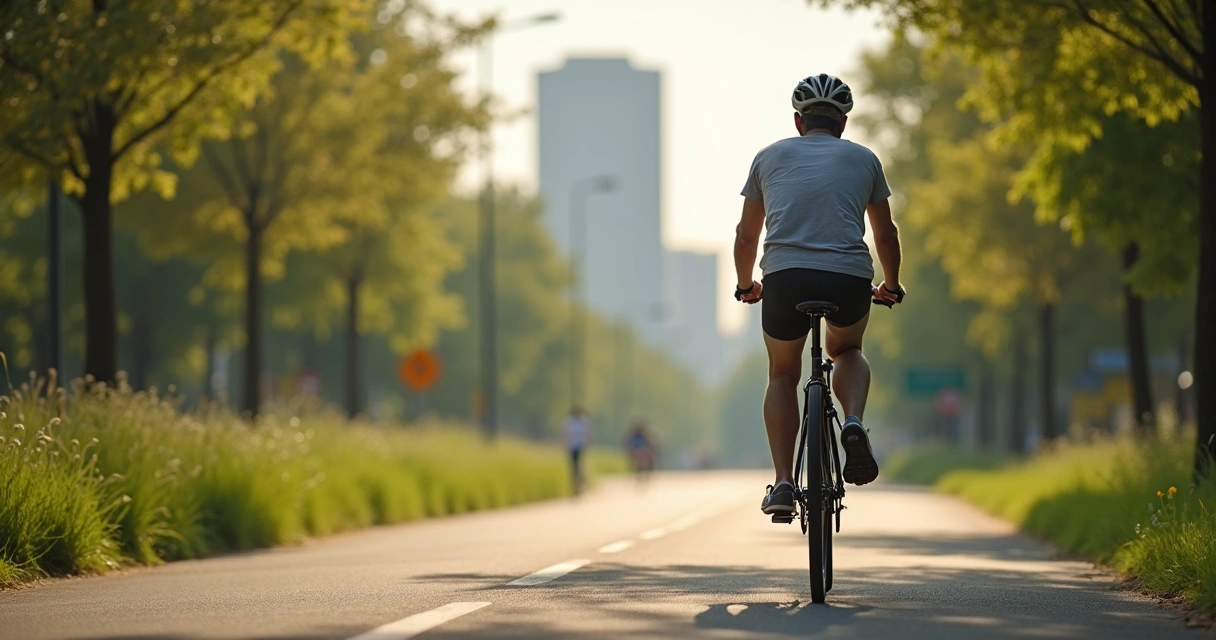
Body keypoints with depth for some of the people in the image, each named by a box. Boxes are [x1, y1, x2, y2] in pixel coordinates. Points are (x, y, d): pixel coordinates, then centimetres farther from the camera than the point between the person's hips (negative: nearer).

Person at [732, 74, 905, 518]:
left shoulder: (771, 156, 21)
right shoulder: (863, 159, 21)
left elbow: (747, 235, 28)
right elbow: (885, 234, 29)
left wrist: (745, 286, 44)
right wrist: (891, 287, 45)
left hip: (785, 277, 0)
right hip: (850, 278, 0)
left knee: (783, 375, 22)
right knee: (847, 351, 31)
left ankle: (783, 483, 9)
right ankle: (854, 424, 1)